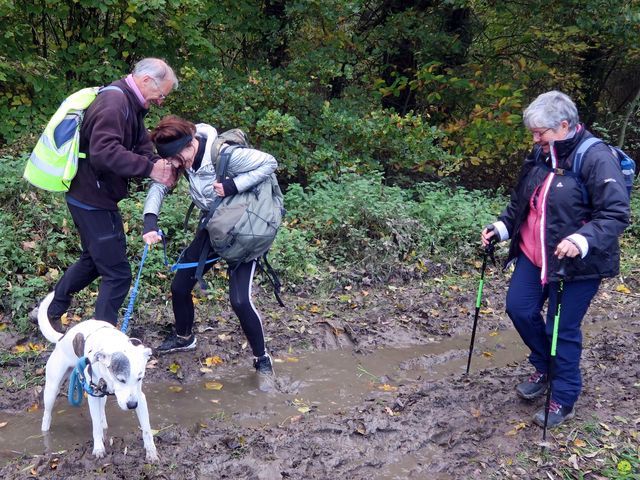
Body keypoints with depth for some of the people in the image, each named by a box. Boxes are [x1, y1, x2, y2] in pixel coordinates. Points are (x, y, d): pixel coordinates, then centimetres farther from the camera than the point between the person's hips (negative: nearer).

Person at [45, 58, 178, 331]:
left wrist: (161, 165, -17)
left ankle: (52, 312, 42)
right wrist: (150, 168, -33)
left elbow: (142, 148, 4)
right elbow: (104, 151, -35)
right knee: (117, 273, -3)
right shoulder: (114, 101, -21)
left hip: (88, 197, 11)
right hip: (93, 199, -11)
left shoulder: (131, 105, 12)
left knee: (94, 260, 27)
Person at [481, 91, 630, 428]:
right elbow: (521, 201, 17)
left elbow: (616, 214, -22)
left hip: (576, 264, -7)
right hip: (534, 256, 7)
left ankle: (564, 400, 22)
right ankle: (544, 368, 37)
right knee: (519, 308, 11)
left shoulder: (596, 158, -19)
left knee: (562, 330, 1)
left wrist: (584, 239, -37)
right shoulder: (540, 154, 4)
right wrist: (502, 227, 4)